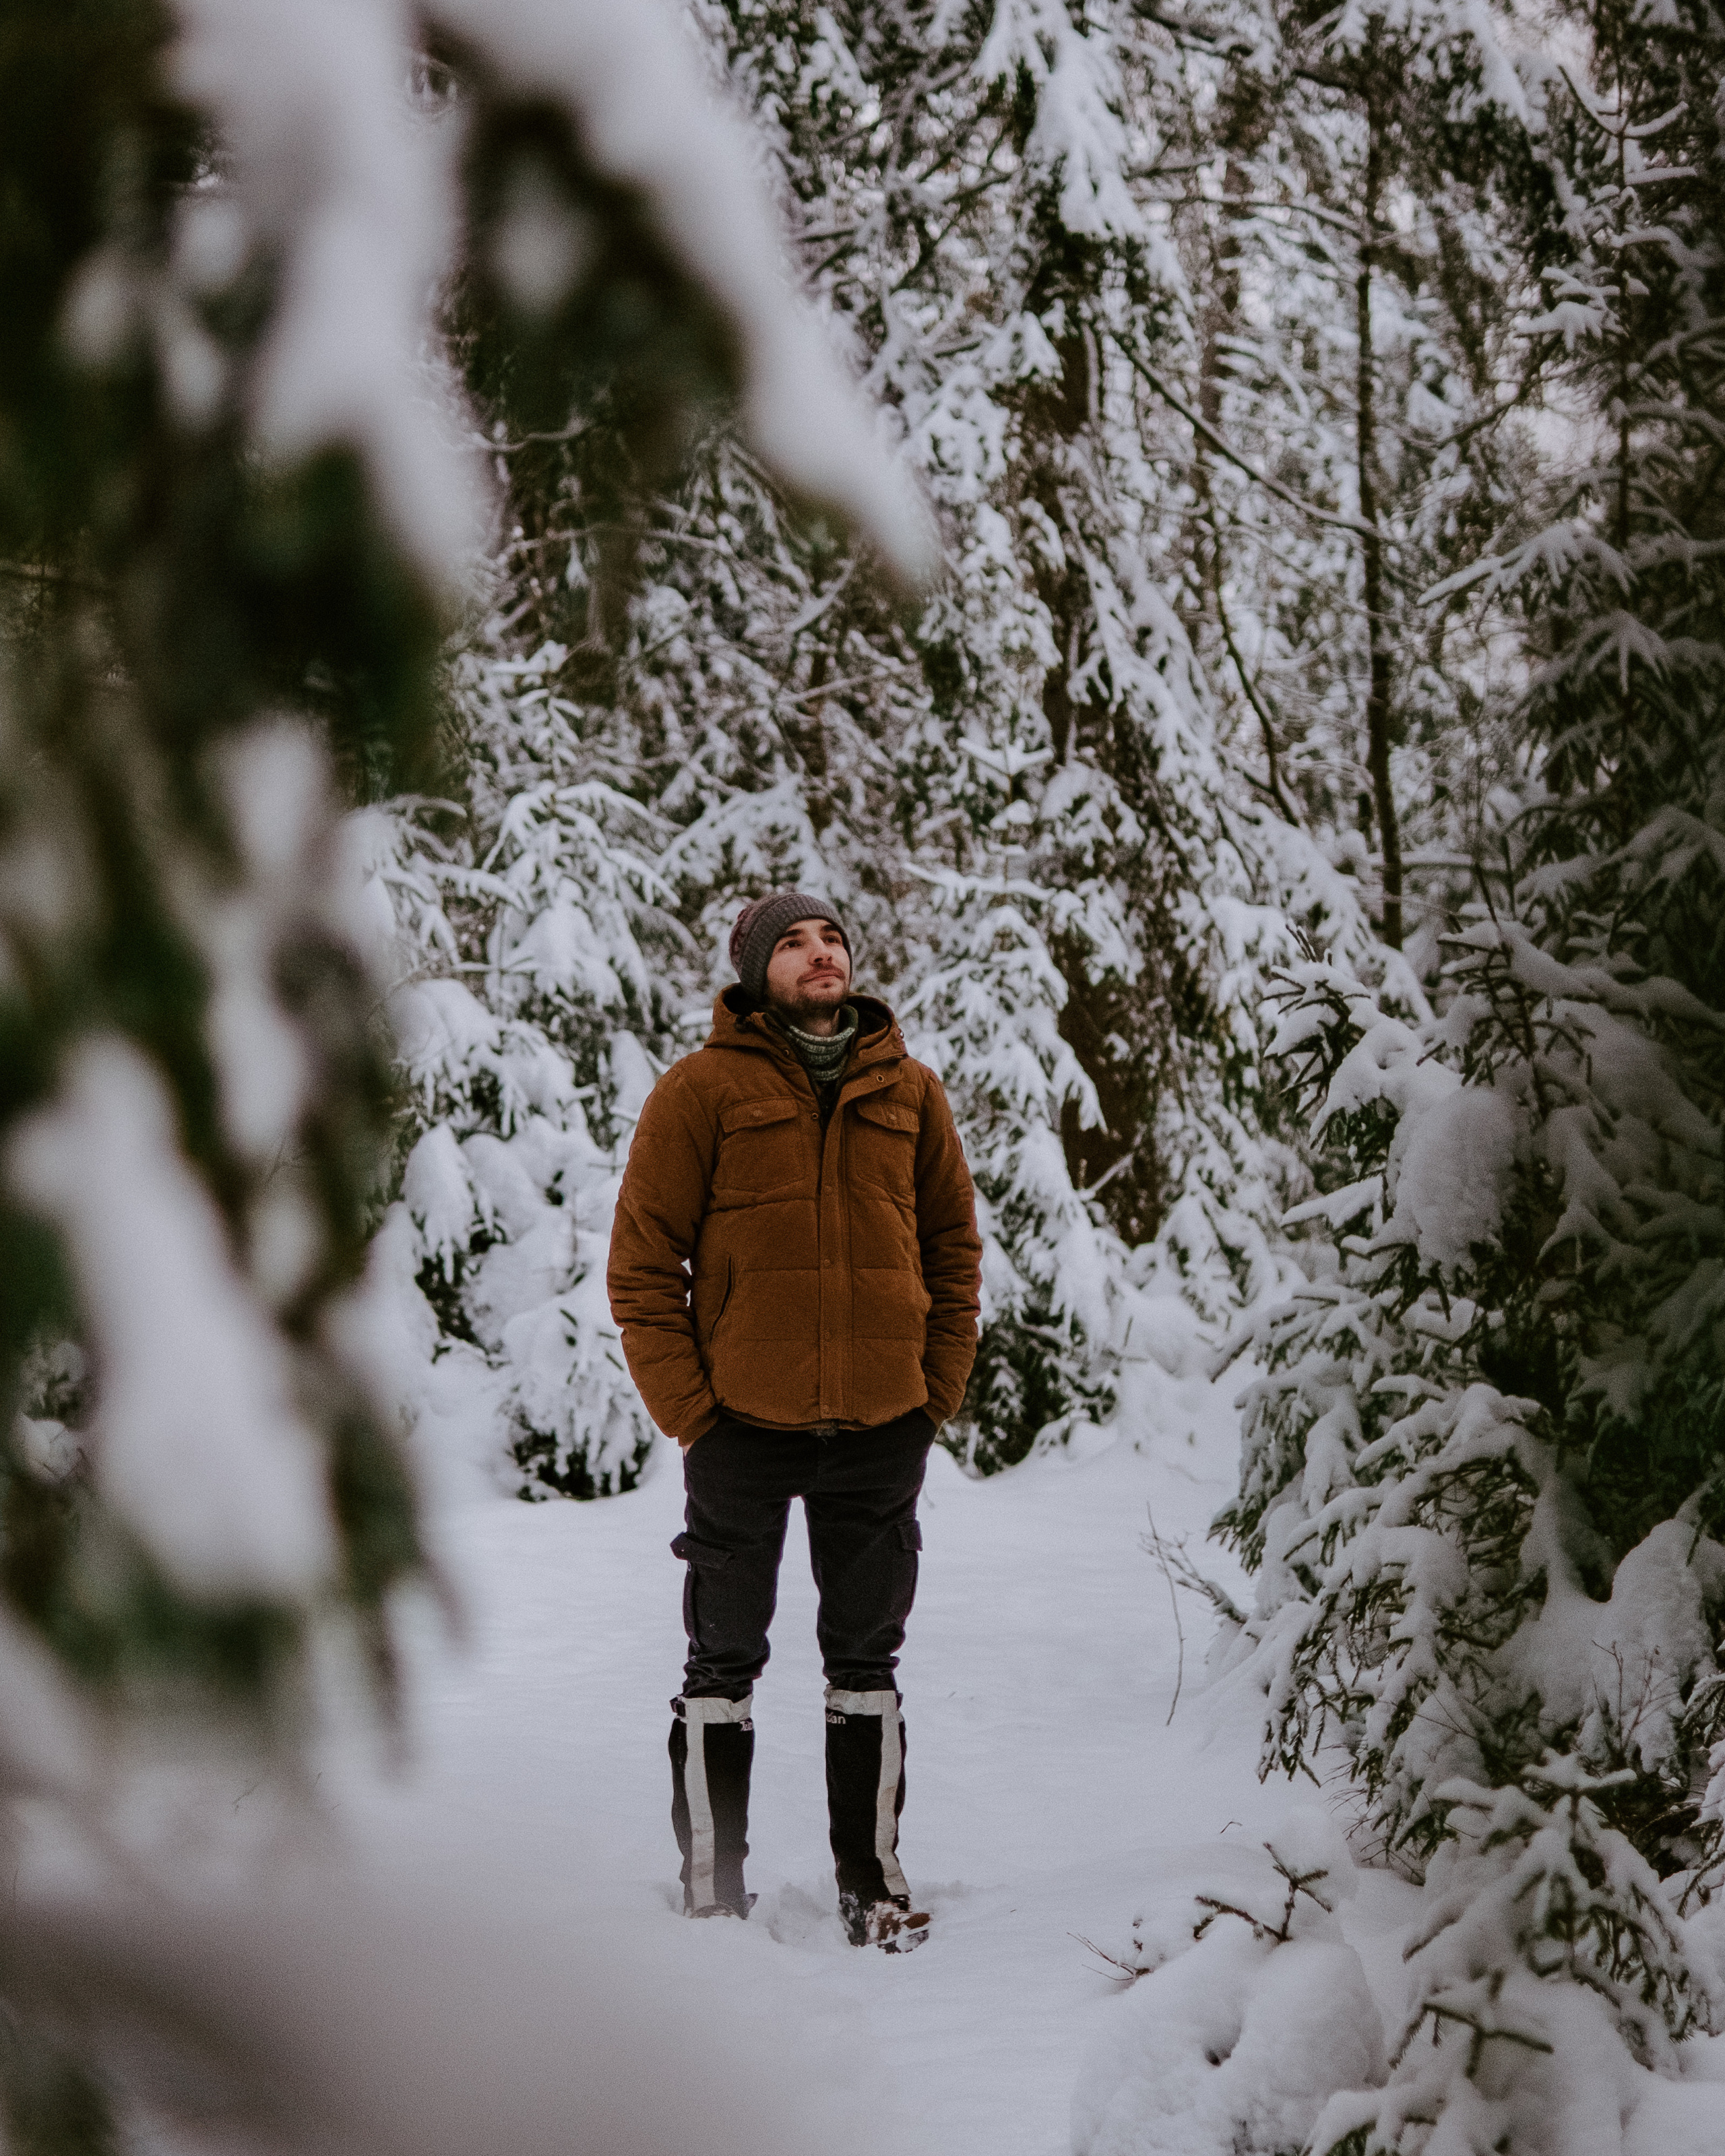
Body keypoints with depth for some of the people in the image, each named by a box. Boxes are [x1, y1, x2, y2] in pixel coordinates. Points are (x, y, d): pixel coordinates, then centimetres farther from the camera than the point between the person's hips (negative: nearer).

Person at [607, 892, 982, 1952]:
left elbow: (955, 1248, 12)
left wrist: (940, 1390, 3)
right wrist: (686, 1407, -10)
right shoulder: (702, 1091, -3)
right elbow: (643, 1261, -4)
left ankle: (874, 1880, 21)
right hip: (742, 1426, -3)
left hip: (882, 1428, 3)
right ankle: (713, 1893, 14)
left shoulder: (910, 1092, 7)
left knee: (869, 1664, 11)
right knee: (724, 1666, 5)